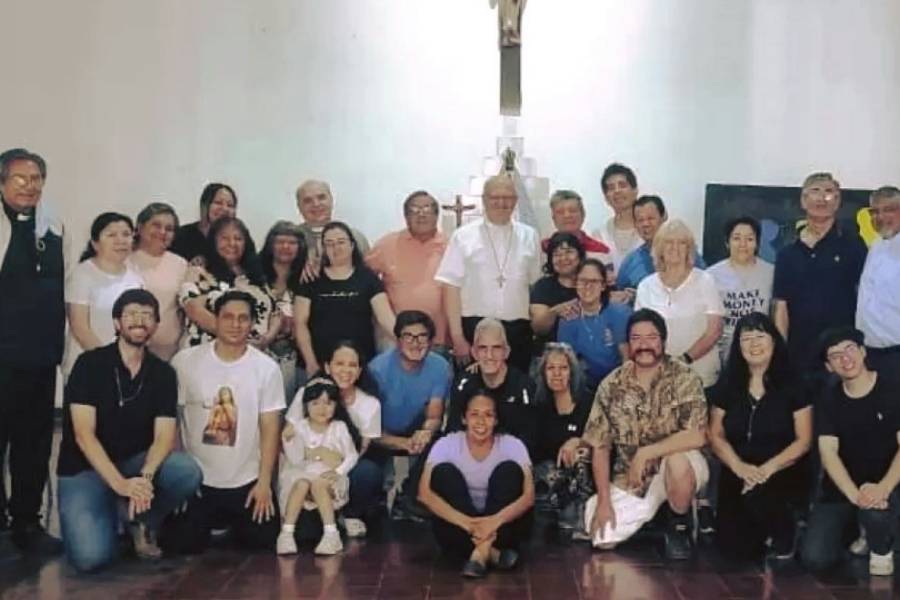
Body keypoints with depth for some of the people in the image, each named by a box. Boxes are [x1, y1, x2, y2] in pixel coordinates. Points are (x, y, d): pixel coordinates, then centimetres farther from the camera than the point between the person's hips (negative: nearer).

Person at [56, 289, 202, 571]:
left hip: (135, 462, 3)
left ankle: (143, 524, 2)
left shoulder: (163, 373, -1)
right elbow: (83, 434, -19)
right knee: (90, 556, -26)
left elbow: (164, 436, -10)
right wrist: (120, 484, -31)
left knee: (188, 472, -28)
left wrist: (144, 477, -32)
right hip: (84, 468, -3)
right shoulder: (90, 364, -11)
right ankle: (108, 519, 11)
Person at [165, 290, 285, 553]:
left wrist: (264, 481, -8)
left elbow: (270, 428, -3)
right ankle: (211, 523, 29)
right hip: (196, 479, 0)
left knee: (263, 541, 0)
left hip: (247, 481, 1)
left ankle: (234, 523, 34)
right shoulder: (184, 362, -6)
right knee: (180, 544, -6)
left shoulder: (266, 368, -5)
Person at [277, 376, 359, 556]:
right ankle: (286, 533, -35)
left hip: (329, 477, -1)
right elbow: (295, 460, -3)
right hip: (303, 473, 1)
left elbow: (352, 456, 2)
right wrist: (289, 438, -18)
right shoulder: (299, 427, 4)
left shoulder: (339, 427, 5)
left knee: (318, 484, -34)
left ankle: (331, 534, -39)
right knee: (302, 484, -33)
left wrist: (338, 471, -15)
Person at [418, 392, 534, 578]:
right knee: (444, 471, -22)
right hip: (460, 526, 0)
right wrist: (466, 522, -36)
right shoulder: (447, 444, -10)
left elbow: (528, 496, -21)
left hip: (502, 526, 0)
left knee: (510, 469, -22)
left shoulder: (512, 445, -10)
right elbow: (425, 493, -22)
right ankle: (491, 551, -29)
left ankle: (481, 551, -31)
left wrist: (495, 521, -40)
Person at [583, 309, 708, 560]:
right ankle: (651, 511, 20)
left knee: (676, 459, -37)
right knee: (604, 539, -13)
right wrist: (604, 501, -9)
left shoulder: (685, 379, -15)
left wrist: (644, 453, -27)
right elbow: (600, 446, -3)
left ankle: (679, 526, -6)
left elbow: (697, 437, -26)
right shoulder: (611, 385, -5)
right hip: (629, 478, 3)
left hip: (679, 471, -3)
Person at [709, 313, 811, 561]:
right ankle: (761, 534, 25)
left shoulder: (792, 385, -4)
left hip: (784, 474, -3)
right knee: (735, 549, -12)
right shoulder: (727, 384, 4)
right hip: (739, 475, 3)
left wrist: (768, 469, -21)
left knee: (758, 496, -36)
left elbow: (803, 441, -6)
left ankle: (784, 538, -2)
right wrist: (739, 466, -15)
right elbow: (716, 435, 4)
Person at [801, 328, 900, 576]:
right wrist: (854, 494, -28)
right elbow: (828, 452, -11)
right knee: (815, 558, -13)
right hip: (842, 488, 3)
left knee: (876, 510, -39)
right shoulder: (830, 399, 0)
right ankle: (854, 528, 21)